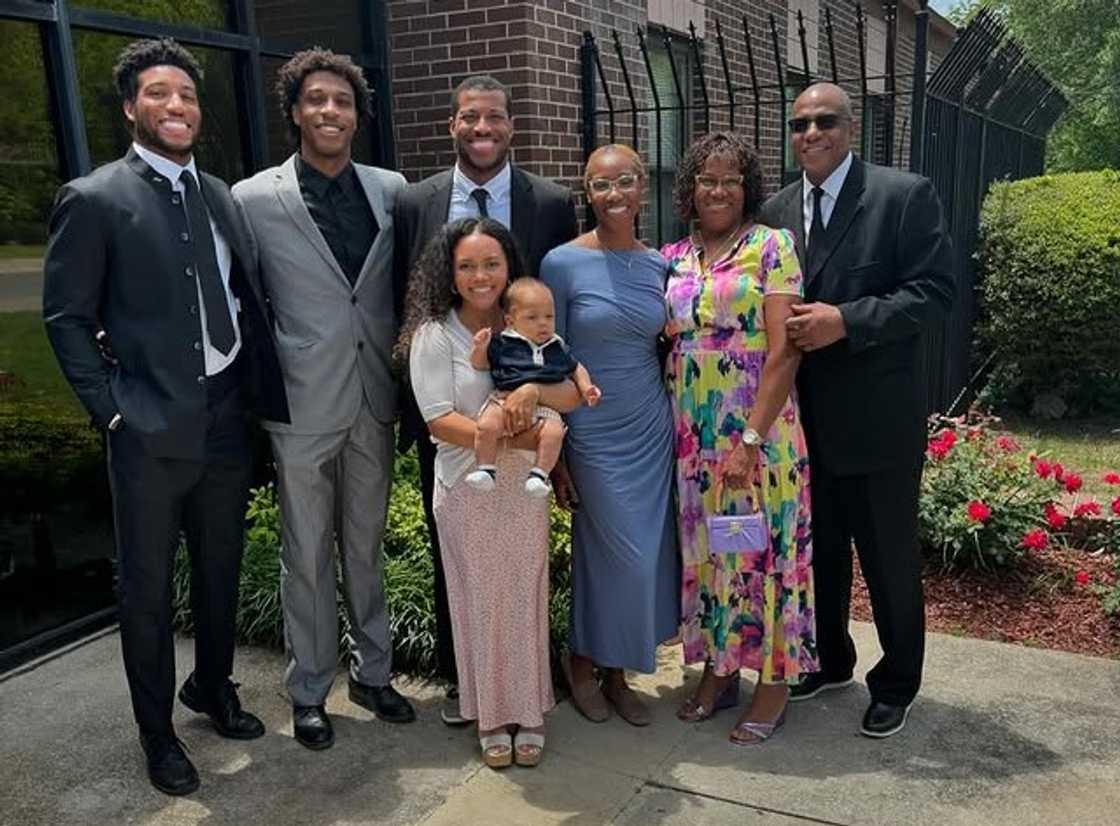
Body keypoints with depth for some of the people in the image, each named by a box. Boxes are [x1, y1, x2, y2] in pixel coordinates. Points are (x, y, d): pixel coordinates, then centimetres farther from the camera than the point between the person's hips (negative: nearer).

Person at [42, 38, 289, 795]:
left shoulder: (221, 196, 9)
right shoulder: (94, 199, -6)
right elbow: (67, 317, -5)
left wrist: (256, 391, 3)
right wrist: (110, 410, -10)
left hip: (227, 418, 5)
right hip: (151, 427, -5)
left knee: (221, 572, 18)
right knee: (148, 587, 8)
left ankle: (214, 689, 41)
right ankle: (158, 731, 27)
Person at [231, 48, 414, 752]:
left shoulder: (391, 189, 3)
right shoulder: (255, 198, -6)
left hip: (375, 402, 3)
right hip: (304, 405, -3)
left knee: (367, 547, 17)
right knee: (308, 557, 10)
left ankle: (373, 672, 34)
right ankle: (310, 691, 28)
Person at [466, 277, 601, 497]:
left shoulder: (558, 348, 20)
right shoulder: (502, 344, 12)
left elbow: (576, 369, 31)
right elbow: (479, 364, 14)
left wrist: (586, 388, 14)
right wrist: (480, 347, -6)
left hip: (545, 406, 2)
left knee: (554, 433, -30)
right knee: (487, 426, -30)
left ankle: (539, 474, -17)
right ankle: (486, 470, -14)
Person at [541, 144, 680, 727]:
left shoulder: (659, 265, 6)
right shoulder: (562, 263, -8)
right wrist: (553, 456, -6)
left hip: (652, 431, 5)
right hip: (595, 434, -4)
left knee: (646, 557, 9)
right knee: (627, 559, -2)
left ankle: (613, 670, 29)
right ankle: (582, 662, 24)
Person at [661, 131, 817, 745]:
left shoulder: (771, 246, -5)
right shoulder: (672, 259, 10)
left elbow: (783, 351, -12)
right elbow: (665, 345, 12)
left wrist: (753, 438, -18)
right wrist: (673, 431, 3)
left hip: (757, 429, -5)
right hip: (692, 434, 5)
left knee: (762, 546, 2)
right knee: (705, 548, 12)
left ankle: (774, 680, 18)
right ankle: (718, 668, 28)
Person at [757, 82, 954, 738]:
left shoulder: (906, 195, -7)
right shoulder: (777, 211, 8)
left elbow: (935, 290, -13)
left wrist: (846, 322, -22)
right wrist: (788, 328, -8)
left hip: (878, 416, -5)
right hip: (805, 418, 5)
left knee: (890, 558, 9)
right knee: (820, 549, 18)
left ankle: (897, 683, 28)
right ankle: (830, 660, 38)